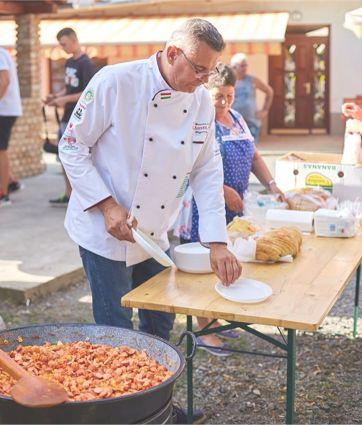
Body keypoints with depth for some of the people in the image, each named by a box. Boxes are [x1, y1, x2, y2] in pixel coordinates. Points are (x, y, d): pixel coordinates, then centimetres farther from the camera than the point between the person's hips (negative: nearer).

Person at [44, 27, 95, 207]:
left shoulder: (86, 64, -13)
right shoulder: (69, 62, 13)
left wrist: (65, 99, -19)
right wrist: (56, 96, 4)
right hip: (67, 117, 9)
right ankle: (69, 195, 20)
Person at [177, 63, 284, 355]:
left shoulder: (237, 118, 14)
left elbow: (254, 156, 19)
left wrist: (271, 185, 5)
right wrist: (223, 190, -23)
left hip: (233, 209, 8)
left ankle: (215, 320, 28)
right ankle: (204, 331, 10)